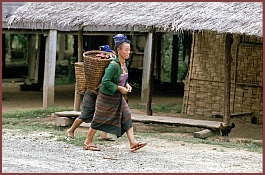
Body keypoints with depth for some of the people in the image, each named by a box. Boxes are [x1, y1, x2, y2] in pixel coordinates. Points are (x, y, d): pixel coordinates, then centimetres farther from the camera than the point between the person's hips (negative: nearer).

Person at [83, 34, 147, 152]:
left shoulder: (126, 63, 2)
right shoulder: (113, 65, -25)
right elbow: (105, 81, -26)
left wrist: (127, 85, 0)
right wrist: (119, 88, -22)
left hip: (118, 97, 8)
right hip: (106, 96, -8)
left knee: (127, 117, -2)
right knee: (99, 119, 2)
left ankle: (132, 143, -5)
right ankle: (88, 142, 17)